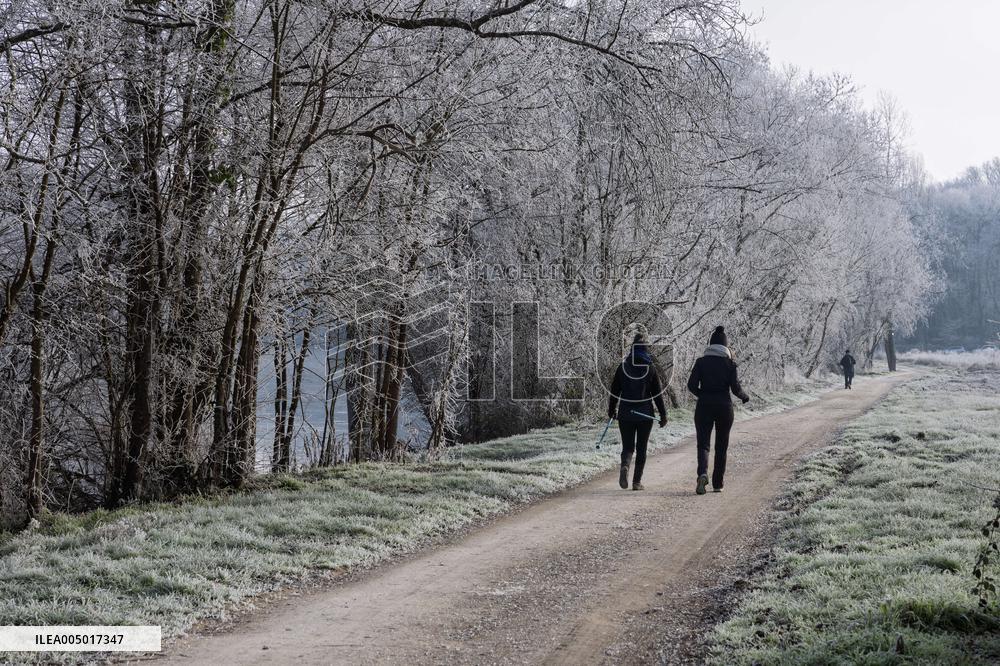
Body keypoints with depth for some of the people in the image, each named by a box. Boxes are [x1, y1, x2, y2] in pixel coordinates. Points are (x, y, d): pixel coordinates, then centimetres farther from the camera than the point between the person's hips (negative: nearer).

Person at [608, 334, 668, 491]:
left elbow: (614, 391, 5)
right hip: (645, 414, -1)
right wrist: (663, 414, 3)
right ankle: (637, 481, 6)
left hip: (625, 414, 1)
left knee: (627, 446, 8)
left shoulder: (623, 367, 1)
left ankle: (625, 466, -23)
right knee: (641, 448, 9)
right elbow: (658, 393, -2)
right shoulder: (650, 368, -2)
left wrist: (611, 410, 17)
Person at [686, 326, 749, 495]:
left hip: (704, 407, 0)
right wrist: (745, 397, 13)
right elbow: (735, 388, -8)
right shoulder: (729, 363, -2)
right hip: (724, 406, 0)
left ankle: (703, 473, -26)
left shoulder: (701, 362, -1)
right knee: (721, 446, 13)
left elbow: (691, 385, -6)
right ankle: (717, 484, 15)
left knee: (703, 444, 1)